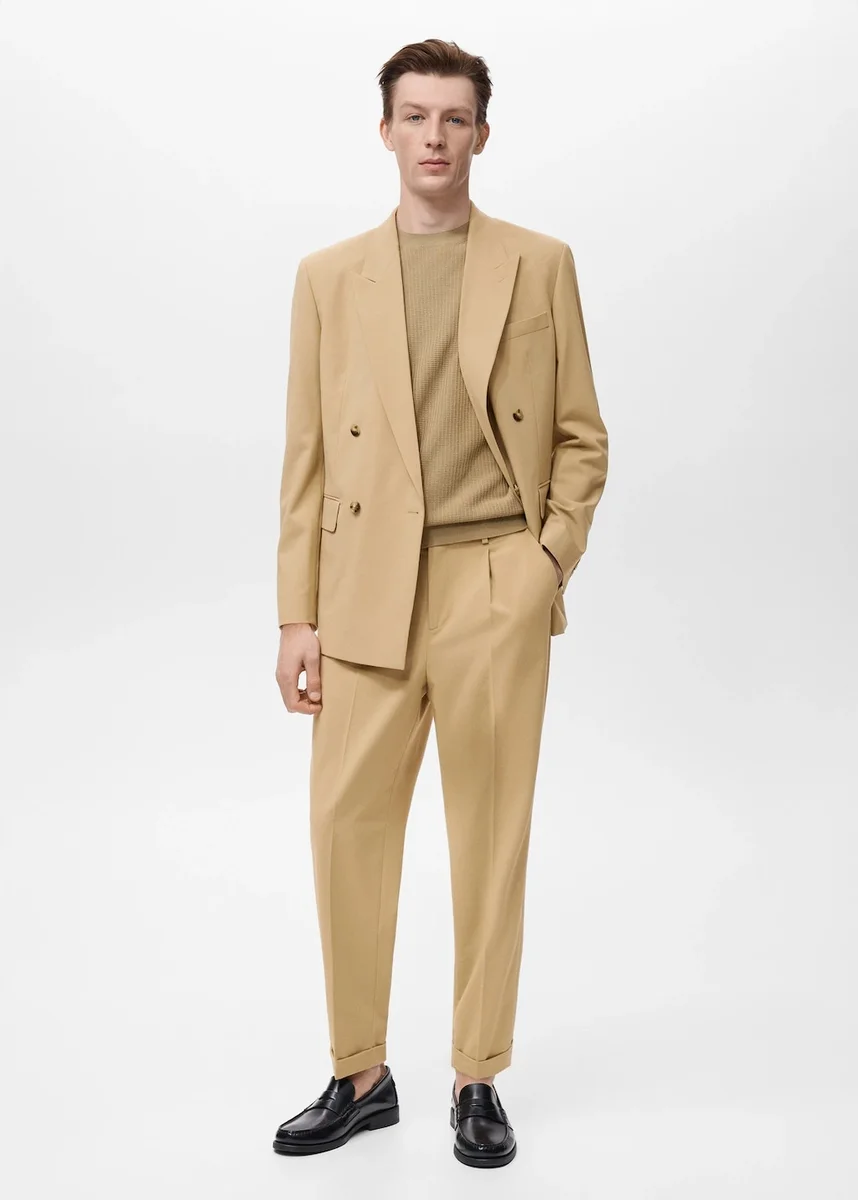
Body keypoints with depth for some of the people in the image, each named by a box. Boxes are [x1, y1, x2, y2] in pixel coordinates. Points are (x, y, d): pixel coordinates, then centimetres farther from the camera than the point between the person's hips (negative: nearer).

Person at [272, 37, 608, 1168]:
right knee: (348, 830, 2)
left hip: (497, 592, -1)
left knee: (492, 840, 5)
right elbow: (306, 456, 7)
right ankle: (360, 1076, 19)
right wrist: (299, 615, 2)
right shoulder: (329, 276, 9)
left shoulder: (540, 263, 7)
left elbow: (581, 436, 9)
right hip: (369, 593, 1)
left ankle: (480, 1081, 19)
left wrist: (552, 560, -4)